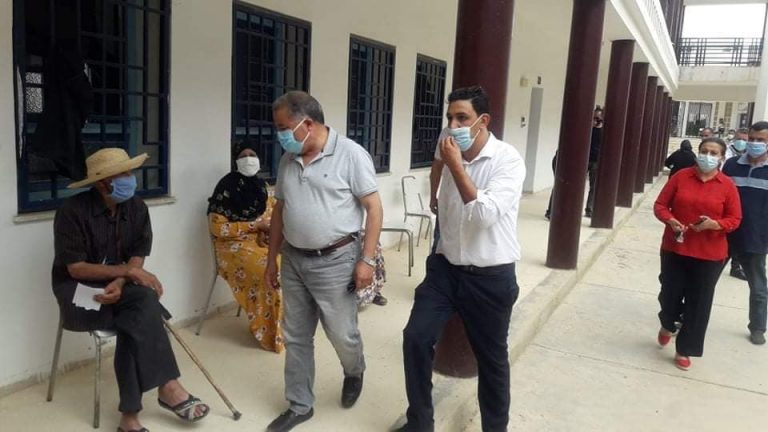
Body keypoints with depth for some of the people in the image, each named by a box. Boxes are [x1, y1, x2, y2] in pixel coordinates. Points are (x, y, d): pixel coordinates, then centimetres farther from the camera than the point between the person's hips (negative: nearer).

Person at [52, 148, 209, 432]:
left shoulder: (136, 207, -1)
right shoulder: (73, 211, -15)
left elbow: (138, 257, -3)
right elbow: (76, 268, -17)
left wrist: (120, 283, -23)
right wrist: (129, 272, -22)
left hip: (119, 287, 4)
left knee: (134, 323, -29)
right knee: (143, 304, -30)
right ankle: (167, 386, -23)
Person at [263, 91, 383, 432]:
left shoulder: (350, 154, -12)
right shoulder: (288, 160, 6)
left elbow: (373, 207, -11)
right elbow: (280, 210, 14)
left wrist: (367, 259, -15)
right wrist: (272, 258, 14)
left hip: (336, 261, -5)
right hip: (294, 261, 6)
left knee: (342, 335, 6)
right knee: (296, 338, 13)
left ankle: (354, 373, 40)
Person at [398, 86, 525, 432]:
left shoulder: (507, 160, -15)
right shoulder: (452, 157, 3)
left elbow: (486, 214, -28)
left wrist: (456, 167, -24)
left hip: (490, 277, -4)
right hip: (446, 268, 5)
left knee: (491, 358, 11)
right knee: (415, 338, -4)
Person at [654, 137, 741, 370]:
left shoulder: (727, 185, -4)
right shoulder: (681, 176, -2)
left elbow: (734, 219, 0)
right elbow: (660, 205, 1)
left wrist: (715, 224, -21)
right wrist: (670, 221, -19)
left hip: (709, 255, 0)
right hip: (675, 248, 1)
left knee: (698, 302, 5)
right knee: (670, 293, 7)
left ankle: (684, 350, 20)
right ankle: (667, 326, 41)